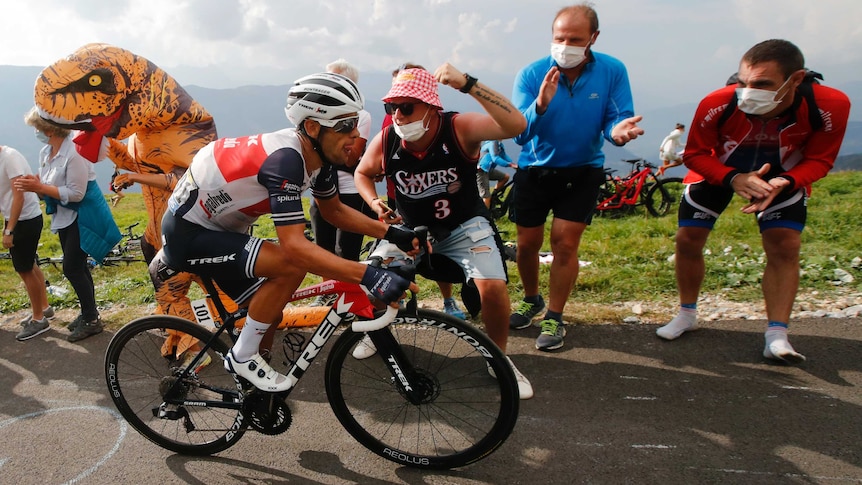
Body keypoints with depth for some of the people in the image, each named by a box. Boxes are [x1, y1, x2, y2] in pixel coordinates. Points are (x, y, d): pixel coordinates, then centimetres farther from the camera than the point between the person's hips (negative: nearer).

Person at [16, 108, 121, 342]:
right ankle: (88, 313, 28)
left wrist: (39, 187, -24)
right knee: (77, 267, 15)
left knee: (72, 268, -7)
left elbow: (76, 194, -25)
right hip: (65, 217, 9)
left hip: (83, 216, -9)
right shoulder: (45, 153, 4)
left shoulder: (74, 153, -23)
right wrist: (33, 185, -11)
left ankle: (91, 319, 6)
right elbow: (48, 188, 9)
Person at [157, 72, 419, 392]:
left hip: (216, 226, 9)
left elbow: (334, 211, 7)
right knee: (292, 266, -27)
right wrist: (369, 276, -46)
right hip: (187, 233, -8)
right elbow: (295, 246, -40)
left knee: (269, 314, 9)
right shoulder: (285, 159, -33)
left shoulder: (318, 154, -7)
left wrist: (391, 233, -5)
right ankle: (242, 357, -8)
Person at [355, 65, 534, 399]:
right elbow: (362, 173, 7)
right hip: (410, 228, 3)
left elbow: (516, 125, -42)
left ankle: (499, 357, 6)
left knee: (493, 287, -24)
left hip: (464, 226, -3)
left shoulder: (459, 129, -25)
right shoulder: (385, 142, -16)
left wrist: (467, 84, -51)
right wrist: (376, 204, -13)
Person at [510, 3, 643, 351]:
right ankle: (532, 300, 33)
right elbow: (518, 133, -21)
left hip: (581, 171, 0)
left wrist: (618, 131, -35)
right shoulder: (531, 75, -14)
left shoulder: (612, 71, -11)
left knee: (565, 243, -6)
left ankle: (554, 318, 12)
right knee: (527, 244, 6)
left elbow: (617, 119, -10)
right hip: (534, 169, 1)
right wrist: (541, 105, -40)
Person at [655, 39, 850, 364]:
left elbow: (819, 160, -15)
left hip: (783, 176, 0)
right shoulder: (716, 104, -34)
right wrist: (734, 179, -36)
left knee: (785, 247, -12)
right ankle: (687, 314, 19)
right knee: (687, 239, -2)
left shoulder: (830, 106, -30)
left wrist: (784, 182, -35)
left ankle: (777, 336, -4)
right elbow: (694, 155, -19)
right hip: (716, 170, 0)